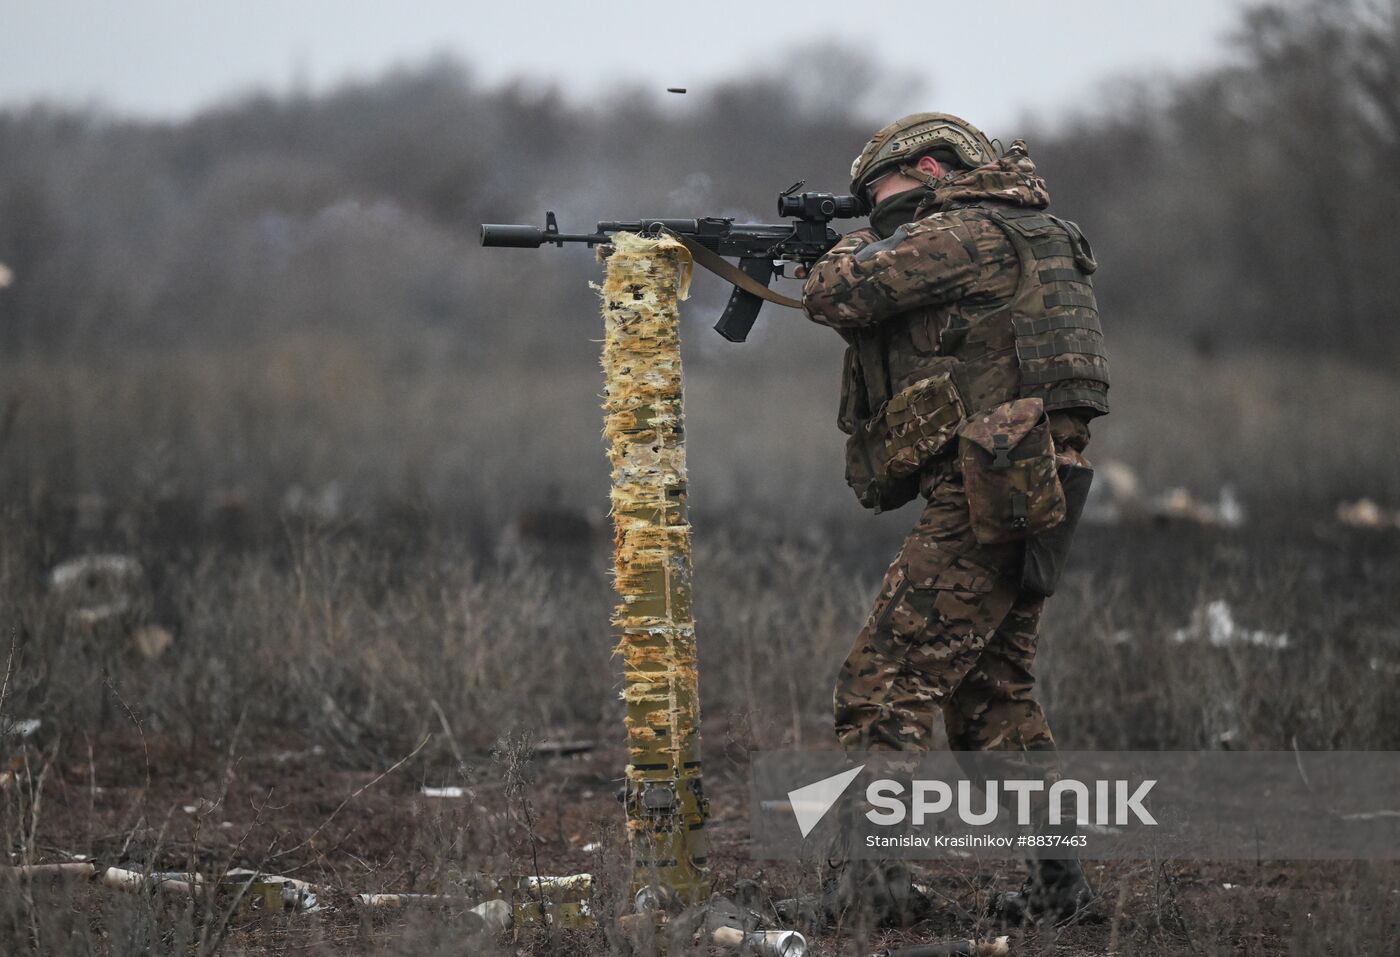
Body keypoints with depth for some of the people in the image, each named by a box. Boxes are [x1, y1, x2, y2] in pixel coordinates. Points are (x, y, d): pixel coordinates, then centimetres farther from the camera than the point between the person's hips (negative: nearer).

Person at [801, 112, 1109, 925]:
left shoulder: (967, 233, -8)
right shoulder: (1015, 238, 22)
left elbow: (837, 294, -10)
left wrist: (854, 249, 11)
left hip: (984, 499, -10)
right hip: (1026, 499, 10)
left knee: (885, 691, -11)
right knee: (995, 698, 18)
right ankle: (1058, 878, 18)